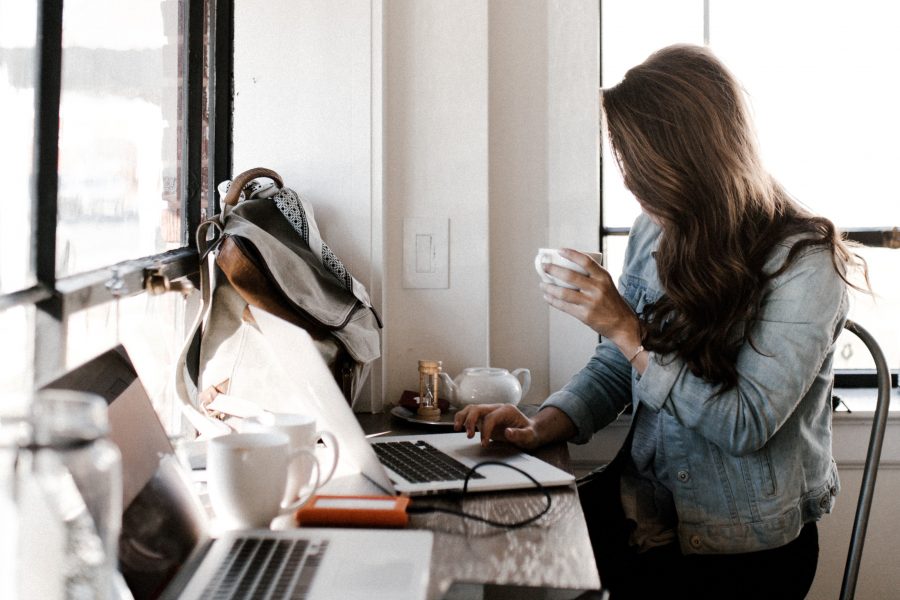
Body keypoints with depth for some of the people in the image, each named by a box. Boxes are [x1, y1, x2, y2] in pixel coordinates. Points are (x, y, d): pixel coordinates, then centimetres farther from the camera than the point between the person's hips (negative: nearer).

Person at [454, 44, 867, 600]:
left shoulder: (803, 260, -15)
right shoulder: (654, 233, 4)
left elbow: (747, 425, -19)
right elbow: (612, 369, 9)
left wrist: (627, 329, -20)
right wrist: (541, 427, -9)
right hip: (646, 513, 5)